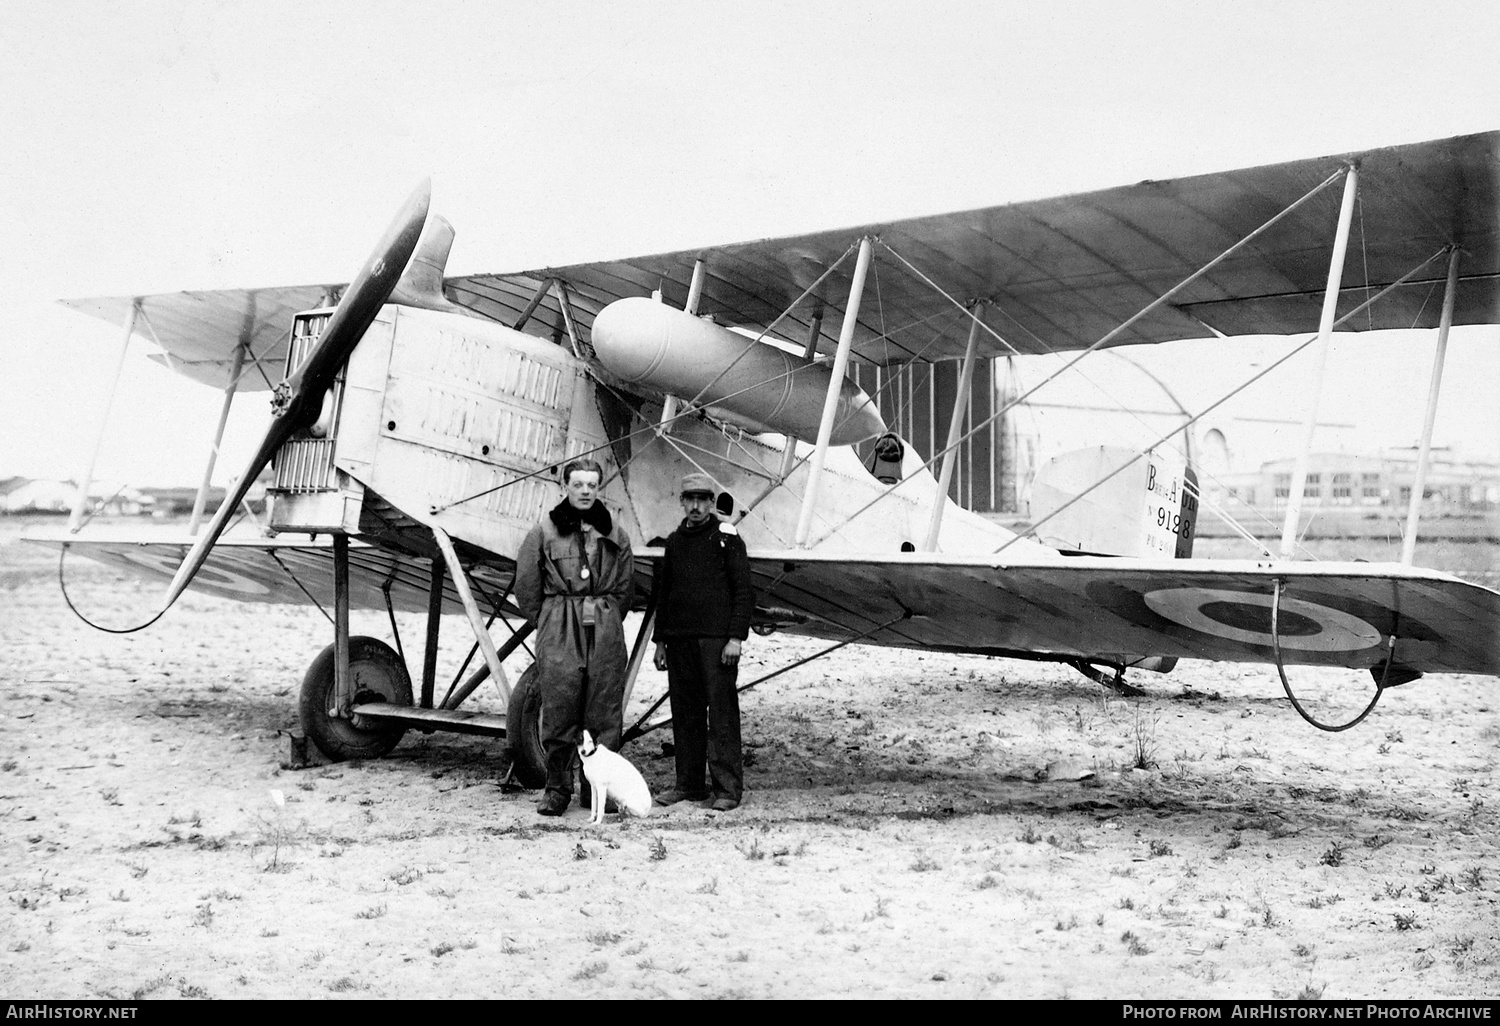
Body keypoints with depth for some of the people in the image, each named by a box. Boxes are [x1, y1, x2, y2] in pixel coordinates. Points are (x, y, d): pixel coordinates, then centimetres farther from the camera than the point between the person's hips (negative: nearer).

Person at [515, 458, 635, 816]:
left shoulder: (614, 534, 9)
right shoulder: (544, 531, 2)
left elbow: (625, 586, 15)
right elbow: (526, 585, 5)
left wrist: (604, 621, 10)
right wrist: (549, 624, 6)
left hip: (605, 630, 2)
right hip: (557, 635, -2)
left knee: (605, 712, 2)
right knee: (559, 711, -3)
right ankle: (557, 788, 8)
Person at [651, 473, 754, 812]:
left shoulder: (727, 538, -1)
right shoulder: (675, 542, 15)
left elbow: (744, 591, -4)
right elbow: (663, 593, 20)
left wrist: (736, 637, -12)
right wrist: (659, 640, 15)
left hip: (716, 639, -5)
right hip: (679, 639, 6)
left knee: (722, 713, -6)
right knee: (685, 713, 8)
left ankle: (728, 789, -3)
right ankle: (688, 784, 16)